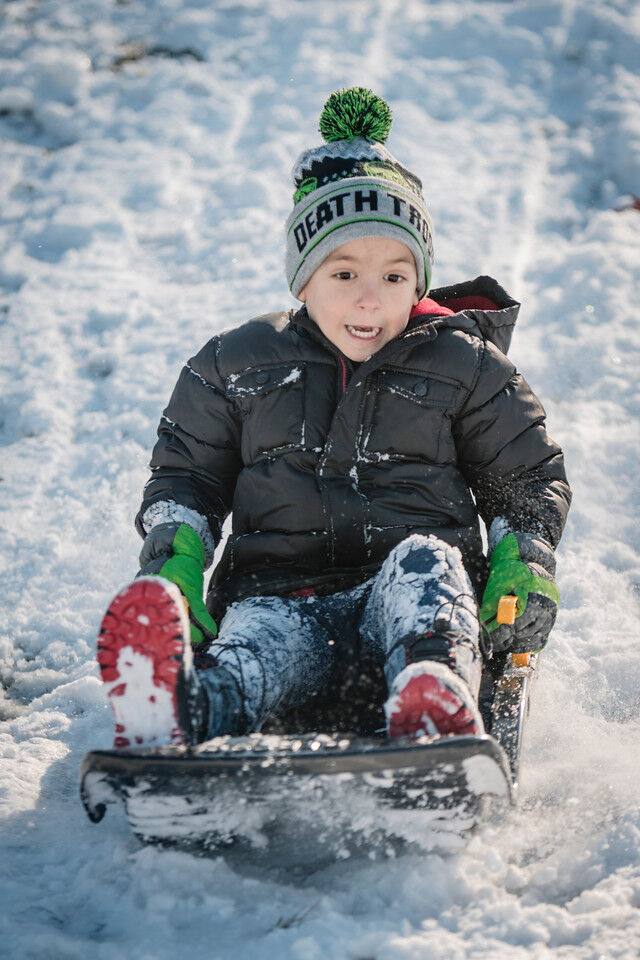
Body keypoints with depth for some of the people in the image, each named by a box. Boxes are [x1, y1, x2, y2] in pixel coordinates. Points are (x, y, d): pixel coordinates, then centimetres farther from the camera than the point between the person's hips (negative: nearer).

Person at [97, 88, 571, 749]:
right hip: (281, 596, 1)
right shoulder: (237, 363, 14)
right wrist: (172, 558, 2)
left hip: (410, 595, 0)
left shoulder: (464, 366, 10)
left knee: (423, 560, -36)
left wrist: (524, 558, -2)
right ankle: (171, 717, -68)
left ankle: (437, 700, -66)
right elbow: (186, 469, 22)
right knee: (247, 654, -34)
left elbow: (530, 476, 18)